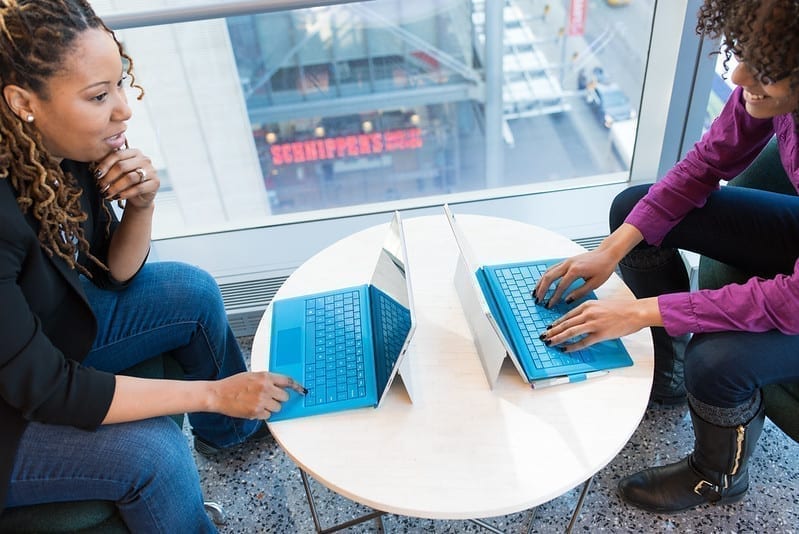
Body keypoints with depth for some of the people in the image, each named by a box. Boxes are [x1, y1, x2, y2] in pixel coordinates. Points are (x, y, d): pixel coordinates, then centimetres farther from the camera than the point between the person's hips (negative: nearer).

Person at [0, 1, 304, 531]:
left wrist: (142, 204, -23)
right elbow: (45, 389, -30)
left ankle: (231, 428, 27)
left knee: (193, 292, 4)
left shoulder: (69, 150, -16)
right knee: (154, 453, -24)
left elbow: (113, 273, -2)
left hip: (56, 323, 7)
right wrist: (213, 392, -28)